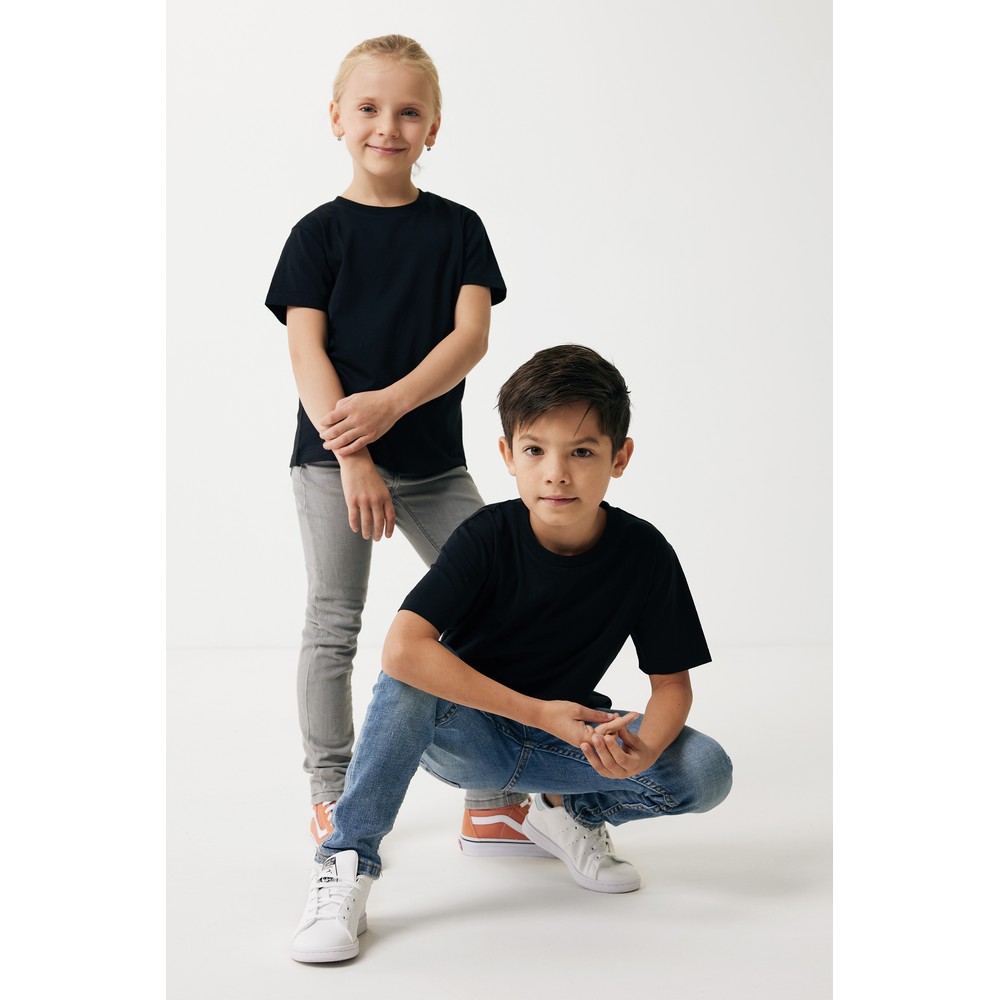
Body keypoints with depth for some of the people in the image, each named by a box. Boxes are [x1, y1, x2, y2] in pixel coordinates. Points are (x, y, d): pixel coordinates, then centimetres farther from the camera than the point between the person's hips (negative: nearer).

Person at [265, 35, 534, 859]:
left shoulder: (457, 228, 5)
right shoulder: (320, 233, 0)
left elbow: (471, 336, -7)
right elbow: (306, 350, -7)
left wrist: (392, 403, -23)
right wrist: (352, 458, -19)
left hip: (432, 460, 2)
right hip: (334, 459, -2)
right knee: (334, 627, 2)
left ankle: (493, 801, 11)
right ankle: (331, 799, 15)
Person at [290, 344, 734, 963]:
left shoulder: (644, 553, -14)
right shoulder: (488, 537, -21)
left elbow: (672, 682, -8)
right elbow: (402, 649, -34)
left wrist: (644, 749, -32)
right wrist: (537, 712, -35)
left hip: (566, 732, 3)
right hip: (464, 733, -2)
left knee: (707, 772, -21)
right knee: (410, 678, -35)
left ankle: (574, 814, 10)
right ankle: (347, 867, -24)